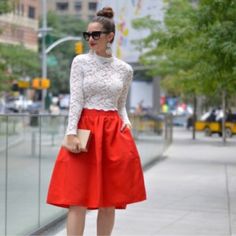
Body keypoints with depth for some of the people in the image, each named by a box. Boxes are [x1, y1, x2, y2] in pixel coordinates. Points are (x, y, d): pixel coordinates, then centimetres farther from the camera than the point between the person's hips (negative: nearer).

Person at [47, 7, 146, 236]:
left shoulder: (125, 69, 9)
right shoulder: (80, 62, 1)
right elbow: (75, 100, -4)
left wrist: (126, 123, -3)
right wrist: (71, 133, -14)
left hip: (114, 132, 3)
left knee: (110, 199, 5)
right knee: (78, 198, -6)